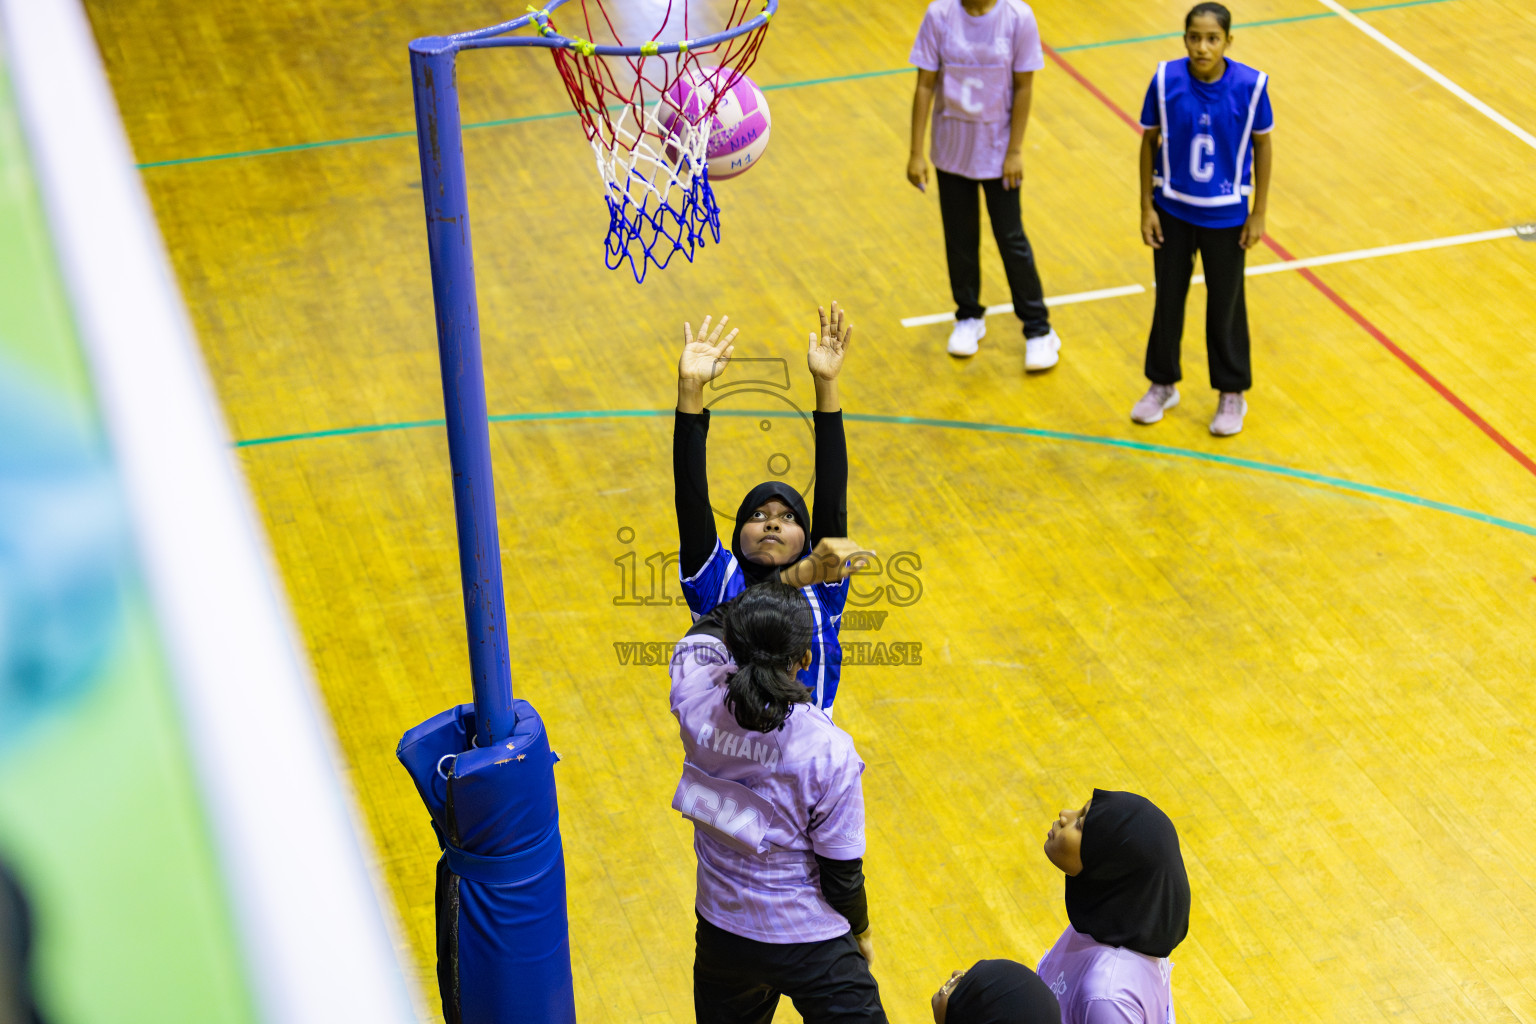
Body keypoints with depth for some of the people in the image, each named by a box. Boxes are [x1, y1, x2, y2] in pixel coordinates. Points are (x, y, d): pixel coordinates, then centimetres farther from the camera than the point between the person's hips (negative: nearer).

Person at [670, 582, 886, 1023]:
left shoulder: (697, 705, -18)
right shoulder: (829, 751, -28)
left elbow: (707, 627, 6)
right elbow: (841, 871, -16)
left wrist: (796, 576, 14)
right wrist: (860, 930, 5)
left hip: (720, 933, 5)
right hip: (809, 944, -4)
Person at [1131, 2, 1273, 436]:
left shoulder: (1250, 85, -17)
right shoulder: (1165, 81, -15)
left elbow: (1262, 144, -5)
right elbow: (1149, 141, -3)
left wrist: (1259, 213, -3)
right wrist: (1147, 207, -3)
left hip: (1226, 216, -1)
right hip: (1173, 211, 1)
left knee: (1226, 303, 12)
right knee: (1168, 298, 16)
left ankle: (1232, 395, 30)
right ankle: (1163, 386, 36)